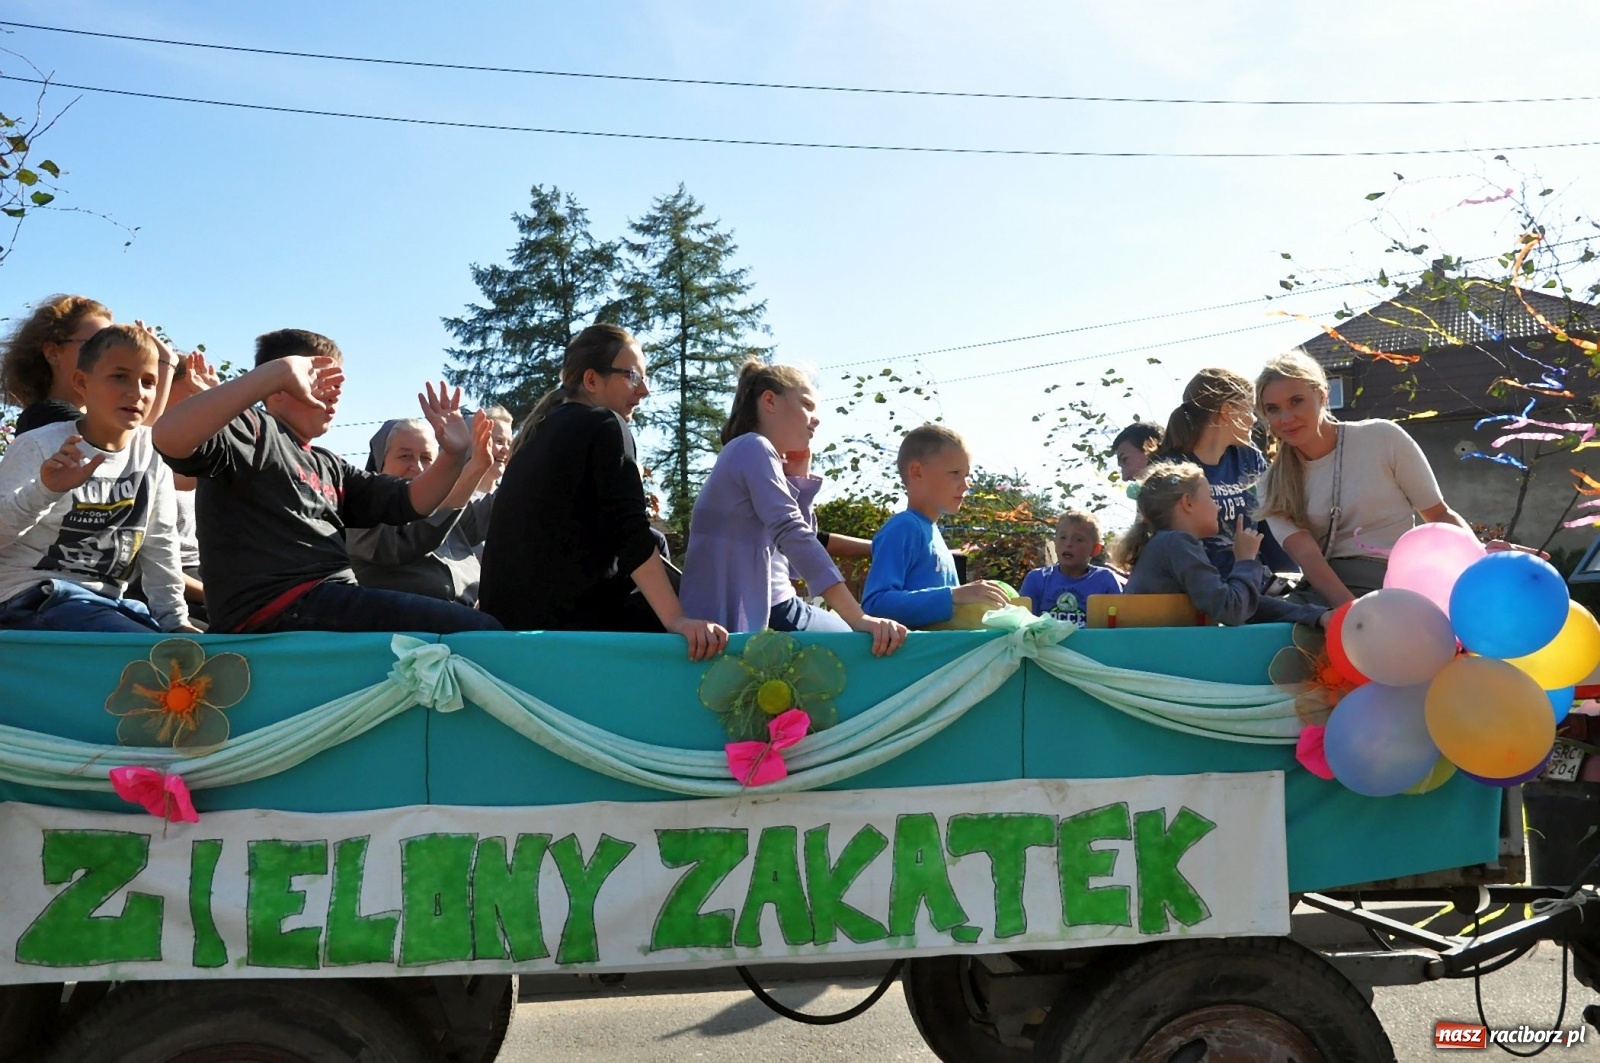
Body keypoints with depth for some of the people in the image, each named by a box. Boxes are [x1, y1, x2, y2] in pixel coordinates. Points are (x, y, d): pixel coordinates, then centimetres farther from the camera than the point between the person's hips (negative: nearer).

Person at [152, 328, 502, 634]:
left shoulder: (329, 466, 26)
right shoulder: (252, 431, 0)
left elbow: (408, 503, 22)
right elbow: (169, 437, -20)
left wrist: (453, 455, 2)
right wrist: (277, 372, -23)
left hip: (337, 602, 9)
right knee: (474, 631, -21)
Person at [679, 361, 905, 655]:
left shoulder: (769, 459, 20)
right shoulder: (752, 447, -11)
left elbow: (794, 563, 14)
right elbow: (793, 535, -26)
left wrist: (800, 474, 11)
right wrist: (859, 618, -33)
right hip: (743, 616, -9)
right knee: (866, 643, -4)